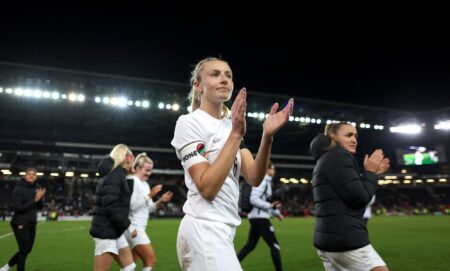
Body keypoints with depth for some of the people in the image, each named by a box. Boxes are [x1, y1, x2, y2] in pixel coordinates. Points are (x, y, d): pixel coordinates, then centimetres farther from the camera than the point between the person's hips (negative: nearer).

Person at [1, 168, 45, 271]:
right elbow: (18, 207, -19)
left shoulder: (36, 188, 5)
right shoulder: (19, 189, -12)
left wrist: (40, 198, -11)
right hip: (20, 223, -7)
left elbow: (40, 206, 8)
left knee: (27, 250, 12)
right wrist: (35, 200, -24)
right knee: (24, 250, -6)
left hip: (32, 223, 7)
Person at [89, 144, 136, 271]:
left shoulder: (116, 174, 13)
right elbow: (111, 206, -23)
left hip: (114, 231, 10)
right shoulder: (115, 175, -16)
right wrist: (129, 226, -18)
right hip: (106, 231, -10)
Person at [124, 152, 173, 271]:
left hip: (139, 227, 9)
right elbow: (132, 205, -20)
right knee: (150, 259, -10)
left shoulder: (145, 184, 16)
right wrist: (150, 195, -19)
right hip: (134, 227, -9)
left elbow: (149, 208, 16)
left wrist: (161, 201, 0)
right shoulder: (132, 181, -11)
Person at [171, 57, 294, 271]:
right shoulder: (189, 122, -9)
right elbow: (207, 188, -21)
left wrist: (267, 135, -17)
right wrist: (236, 134, -24)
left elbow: (254, 178, -2)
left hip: (220, 230, 8)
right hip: (204, 231, -8)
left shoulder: (230, 125, 13)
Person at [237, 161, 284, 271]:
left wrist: (276, 213, 22)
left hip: (255, 218, 10)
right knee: (274, 246, -2)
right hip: (260, 218, -10)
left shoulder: (266, 182, 18)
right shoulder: (262, 181, -13)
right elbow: (254, 199, -22)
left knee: (250, 245, 14)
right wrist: (270, 206, -21)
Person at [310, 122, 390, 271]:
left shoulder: (326, 159, 21)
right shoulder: (339, 157, -10)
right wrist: (370, 172, -1)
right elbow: (359, 198, -16)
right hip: (347, 240, -10)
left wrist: (372, 173, 19)